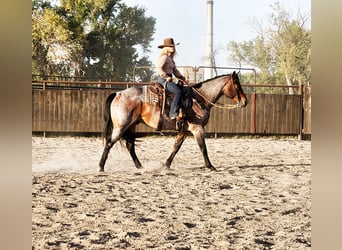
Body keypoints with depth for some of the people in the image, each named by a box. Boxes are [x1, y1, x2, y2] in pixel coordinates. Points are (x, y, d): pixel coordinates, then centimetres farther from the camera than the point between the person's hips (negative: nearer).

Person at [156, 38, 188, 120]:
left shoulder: (170, 58, 20)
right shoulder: (164, 57, -10)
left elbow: (175, 70, 25)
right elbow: (159, 68, -21)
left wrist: (182, 78, 15)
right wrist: (166, 77, -20)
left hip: (168, 79, 11)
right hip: (163, 79, -11)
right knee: (178, 92, -26)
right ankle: (173, 114, -30)